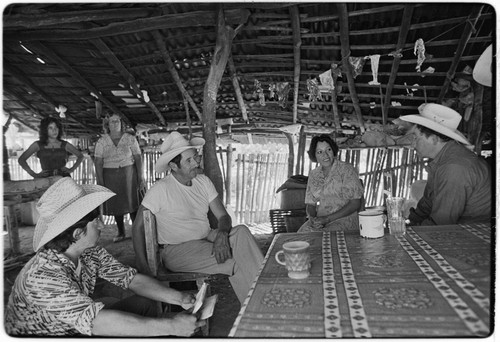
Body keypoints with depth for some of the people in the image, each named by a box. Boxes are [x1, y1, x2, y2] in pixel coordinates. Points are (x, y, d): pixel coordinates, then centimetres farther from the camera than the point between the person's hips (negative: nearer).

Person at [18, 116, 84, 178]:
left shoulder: (64, 145, 15)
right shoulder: (38, 145, 13)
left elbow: (80, 156, 24)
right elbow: (21, 159, 11)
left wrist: (72, 169, 11)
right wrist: (34, 174, 1)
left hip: (63, 177, 1)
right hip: (46, 178, -1)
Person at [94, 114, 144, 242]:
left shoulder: (130, 139, 2)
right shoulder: (102, 141, 4)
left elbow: (138, 158, 0)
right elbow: (98, 162, 0)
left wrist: (140, 177, -6)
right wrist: (100, 180, -7)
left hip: (128, 175, -1)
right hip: (110, 177, 2)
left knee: (132, 202, -4)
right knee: (116, 205, 6)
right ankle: (121, 233, 18)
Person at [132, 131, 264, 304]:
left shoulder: (204, 181, 4)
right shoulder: (160, 190, -13)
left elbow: (223, 216, 2)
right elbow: (138, 227, -7)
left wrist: (221, 235, -21)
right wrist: (143, 267, -11)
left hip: (205, 239, 5)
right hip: (177, 250, -5)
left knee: (241, 232, -25)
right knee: (235, 259, -27)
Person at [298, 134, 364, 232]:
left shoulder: (347, 170, -4)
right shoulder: (313, 174, 11)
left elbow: (355, 203, -8)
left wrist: (328, 218, -14)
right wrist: (312, 218, -8)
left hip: (344, 221, -4)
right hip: (319, 221, 4)